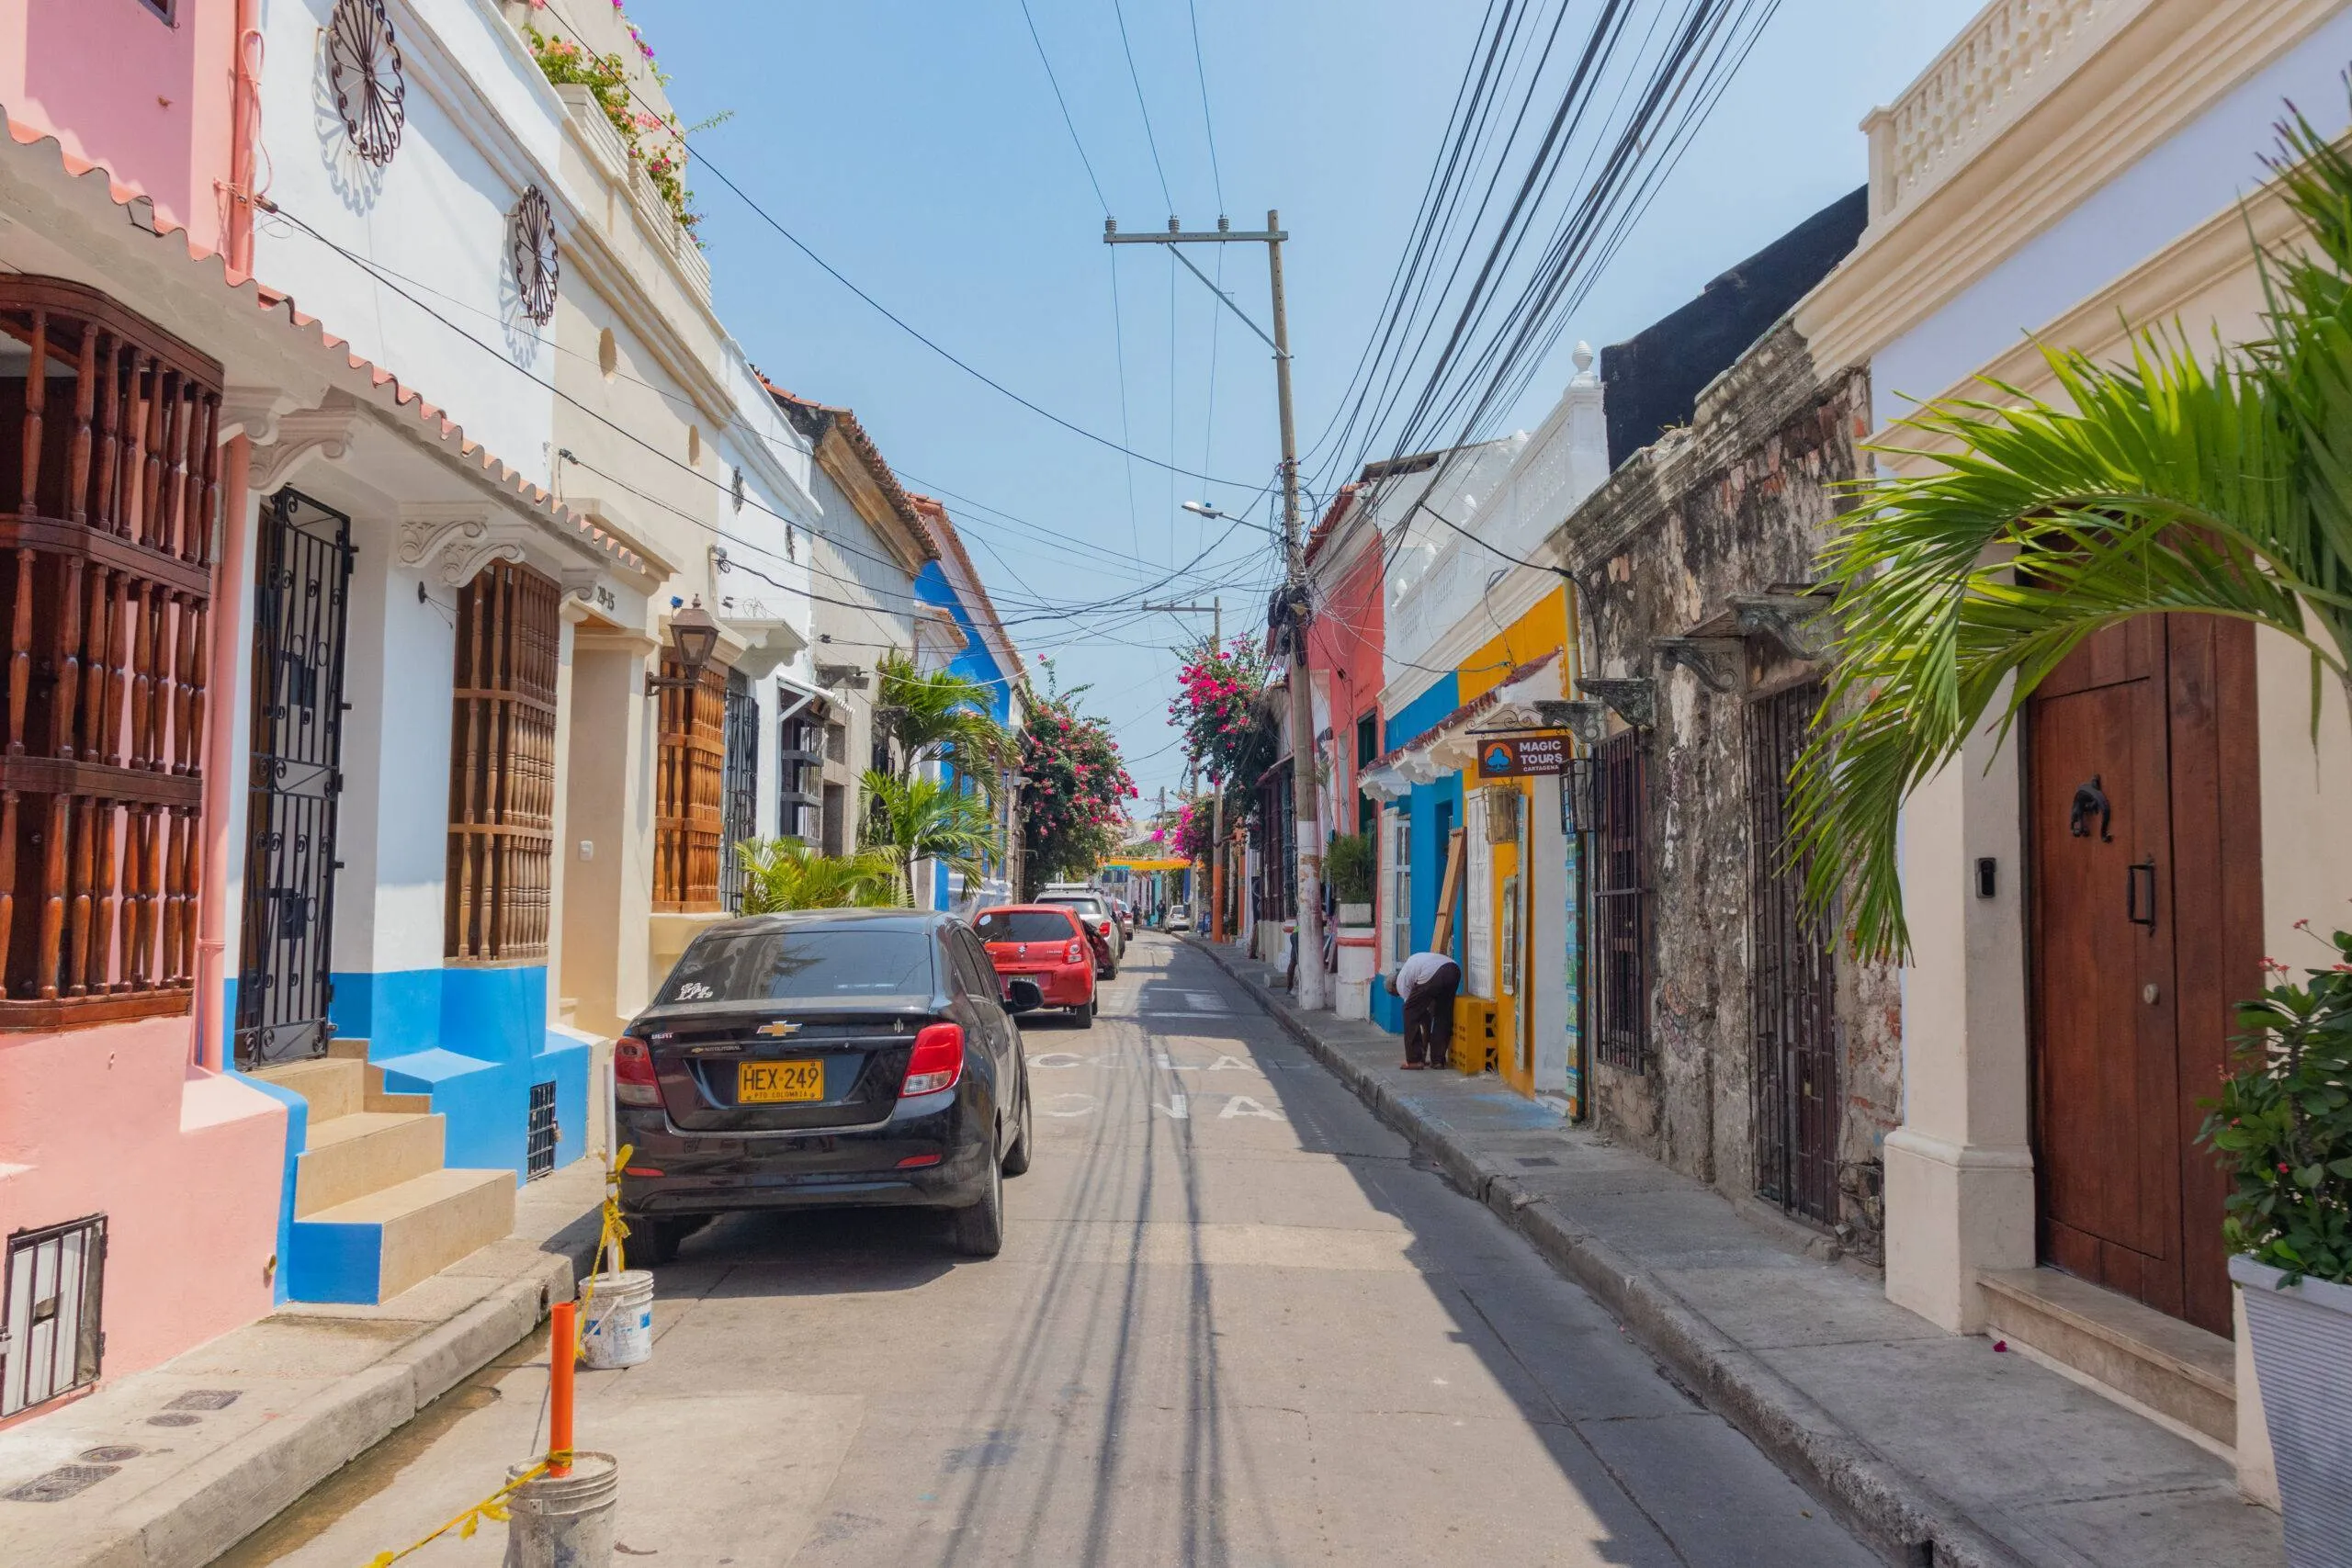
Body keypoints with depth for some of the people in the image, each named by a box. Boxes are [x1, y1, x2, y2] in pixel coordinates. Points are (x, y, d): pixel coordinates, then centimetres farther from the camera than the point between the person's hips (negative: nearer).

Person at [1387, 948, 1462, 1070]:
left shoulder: (1400, 981, 21)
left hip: (1432, 975, -7)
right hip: (1454, 969, 7)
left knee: (1411, 1012, 13)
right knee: (1443, 1015, 23)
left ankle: (1414, 1060, 14)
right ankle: (1438, 1059, 24)